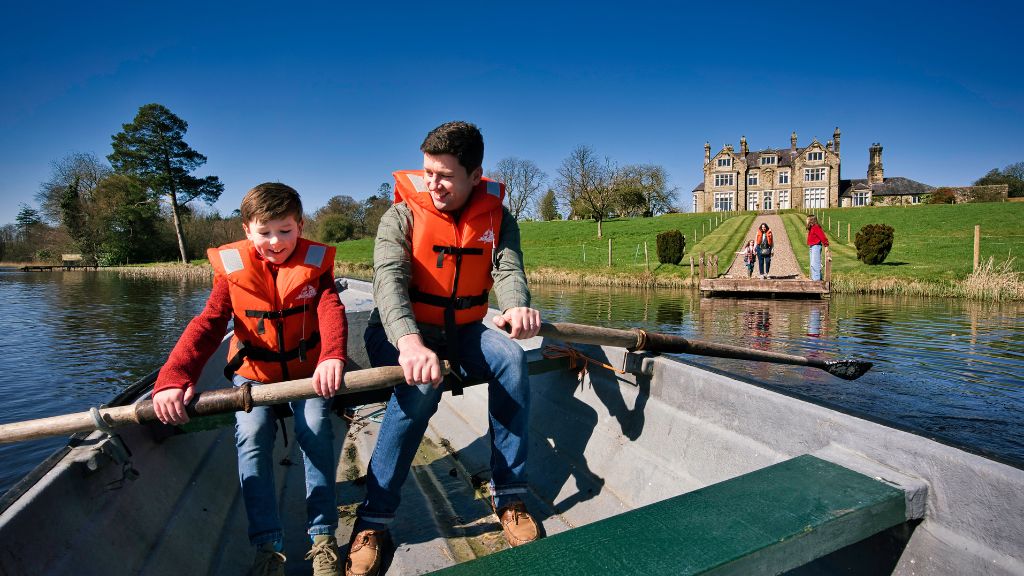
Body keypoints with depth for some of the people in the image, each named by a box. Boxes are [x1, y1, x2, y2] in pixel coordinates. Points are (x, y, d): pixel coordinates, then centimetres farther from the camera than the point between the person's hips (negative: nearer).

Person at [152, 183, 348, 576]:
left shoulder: (315, 264, -10)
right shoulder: (233, 269, -8)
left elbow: (331, 311, -25)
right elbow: (208, 325, -15)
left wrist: (333, 356, -46)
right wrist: (173, 377, -31)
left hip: (307, 370, -1)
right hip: (254, 373, 1)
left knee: (316, 429, -20)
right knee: (251, 437, -18)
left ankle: (323, 537, -4)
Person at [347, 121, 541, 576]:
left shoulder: (497, 217, -2)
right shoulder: (402, 216, -12)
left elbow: (508, 268, -18)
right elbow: (389, 279, -28)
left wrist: (516, 307, -44)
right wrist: (409, 341, -48)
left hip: (462, 332, 3)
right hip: (400, 333, -2)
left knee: (511, 357, -27)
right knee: (421, 385, -34)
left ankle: (509, 496, -14)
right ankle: (373, 521, -18)